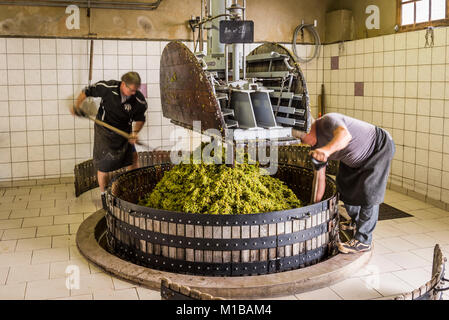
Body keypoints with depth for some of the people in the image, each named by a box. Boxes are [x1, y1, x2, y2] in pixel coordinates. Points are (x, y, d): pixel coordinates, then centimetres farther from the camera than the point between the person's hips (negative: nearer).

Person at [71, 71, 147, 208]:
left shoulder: (139, 100, -18)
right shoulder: (107, 87, -22)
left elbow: (140, 119, -2)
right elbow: (87, 91, -5)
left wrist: (135, 132, -20)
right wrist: (77, 105, -14)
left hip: (124, 132, 2)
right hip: (104, 131, -2)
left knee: (132, 160, 1)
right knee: (103, 165, 1)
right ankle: (104, 195, 21)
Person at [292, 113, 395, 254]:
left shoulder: (327, 121, -32)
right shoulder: (317, 147, -6)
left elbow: (345, 135, -55)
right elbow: (320, 178, 0)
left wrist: (327, 150, -73)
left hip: (380, 147, -9)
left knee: (368, 193, -14)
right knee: (345, 187, 17)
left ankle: (363, 240, -4)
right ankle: (356, 223, 40)